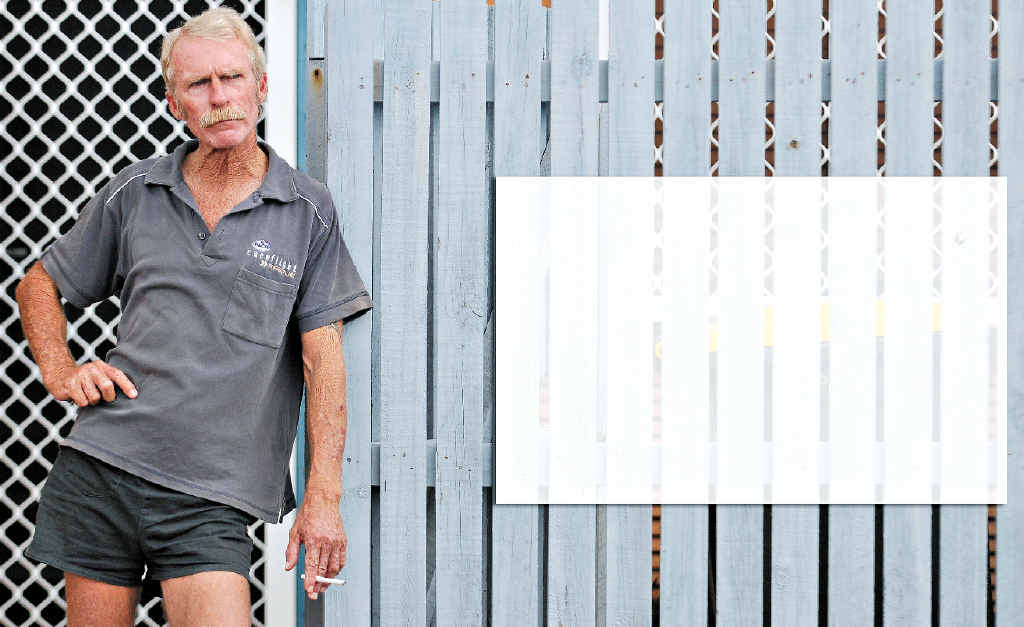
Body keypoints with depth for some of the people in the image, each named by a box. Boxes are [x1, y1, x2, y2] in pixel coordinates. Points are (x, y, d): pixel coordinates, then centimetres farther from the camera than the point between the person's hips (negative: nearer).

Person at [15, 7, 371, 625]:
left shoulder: (309, 211, 2)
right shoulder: (133, 193, 8)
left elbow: (322, 358, -2)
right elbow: (39, 286, 22)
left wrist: (324, 496, -9)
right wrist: (62, 373, 4)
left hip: (211, 500, -2)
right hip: (100, 467, 2)